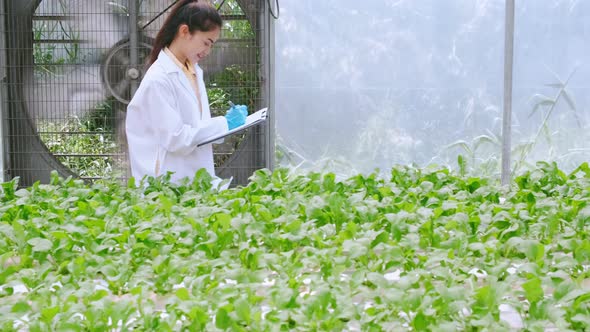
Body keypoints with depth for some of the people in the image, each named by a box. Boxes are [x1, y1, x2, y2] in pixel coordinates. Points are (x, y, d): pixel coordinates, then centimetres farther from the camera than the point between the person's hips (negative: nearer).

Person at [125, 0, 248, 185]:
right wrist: (223, 124, -16)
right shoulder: (159, 79, -16)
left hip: (196, 177, 8)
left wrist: (227, 123, 1)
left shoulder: (194, 72, 10)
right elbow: (175, 138, -20)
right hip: (168, 182, -8)